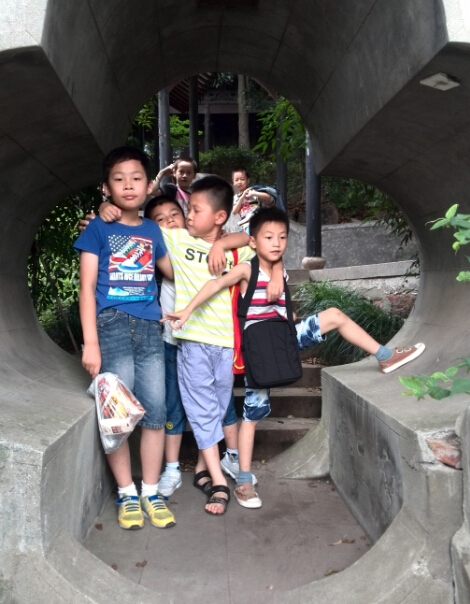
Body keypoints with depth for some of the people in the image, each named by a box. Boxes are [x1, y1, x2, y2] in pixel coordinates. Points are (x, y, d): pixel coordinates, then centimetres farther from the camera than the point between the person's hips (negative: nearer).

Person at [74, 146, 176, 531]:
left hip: (149, 327, 4)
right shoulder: (98, 229, 2)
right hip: (112, 326, -4)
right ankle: (126, 493, 15)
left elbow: (173, 272, 26)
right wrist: (90, 342, -10)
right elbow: (87, 287, -3)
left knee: (155, 412, 3)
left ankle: (151, 492, 17)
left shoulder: (152, 231, 13)